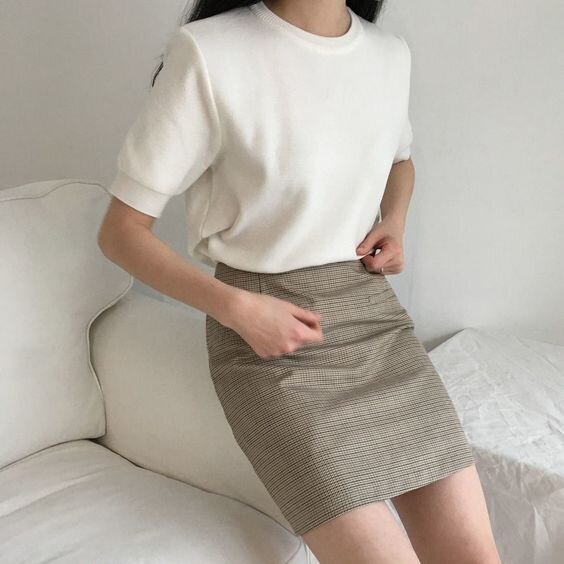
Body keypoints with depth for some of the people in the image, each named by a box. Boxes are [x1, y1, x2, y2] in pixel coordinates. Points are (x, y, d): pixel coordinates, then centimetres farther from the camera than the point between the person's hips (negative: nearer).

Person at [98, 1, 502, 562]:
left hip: (375, 311, 5)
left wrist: (394, 221, 6)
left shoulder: (391, 55, 4)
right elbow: (121, 231, -8)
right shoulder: (207, 53, -14)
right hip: (271, 335, -5)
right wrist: (237, 307, -19)